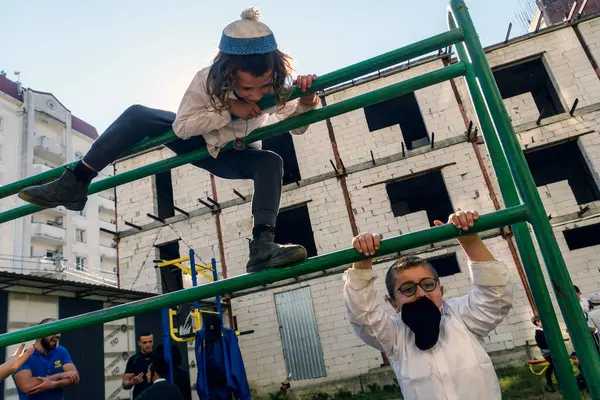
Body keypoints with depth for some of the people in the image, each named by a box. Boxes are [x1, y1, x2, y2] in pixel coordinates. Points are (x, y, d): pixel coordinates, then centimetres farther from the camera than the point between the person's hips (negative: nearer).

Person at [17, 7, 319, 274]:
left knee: (271, 163, -32)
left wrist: (306, 103, -39)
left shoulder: (275, 86, -25)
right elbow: (181, 125, -29)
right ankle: (74, 185, -18)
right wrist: (229, 110, -40)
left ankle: (262, 246, -37)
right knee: (136, 116, -22)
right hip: (197, 141, 0)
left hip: (233, 155, 1)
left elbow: (296, 125, -16)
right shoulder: (207, 80, -30)